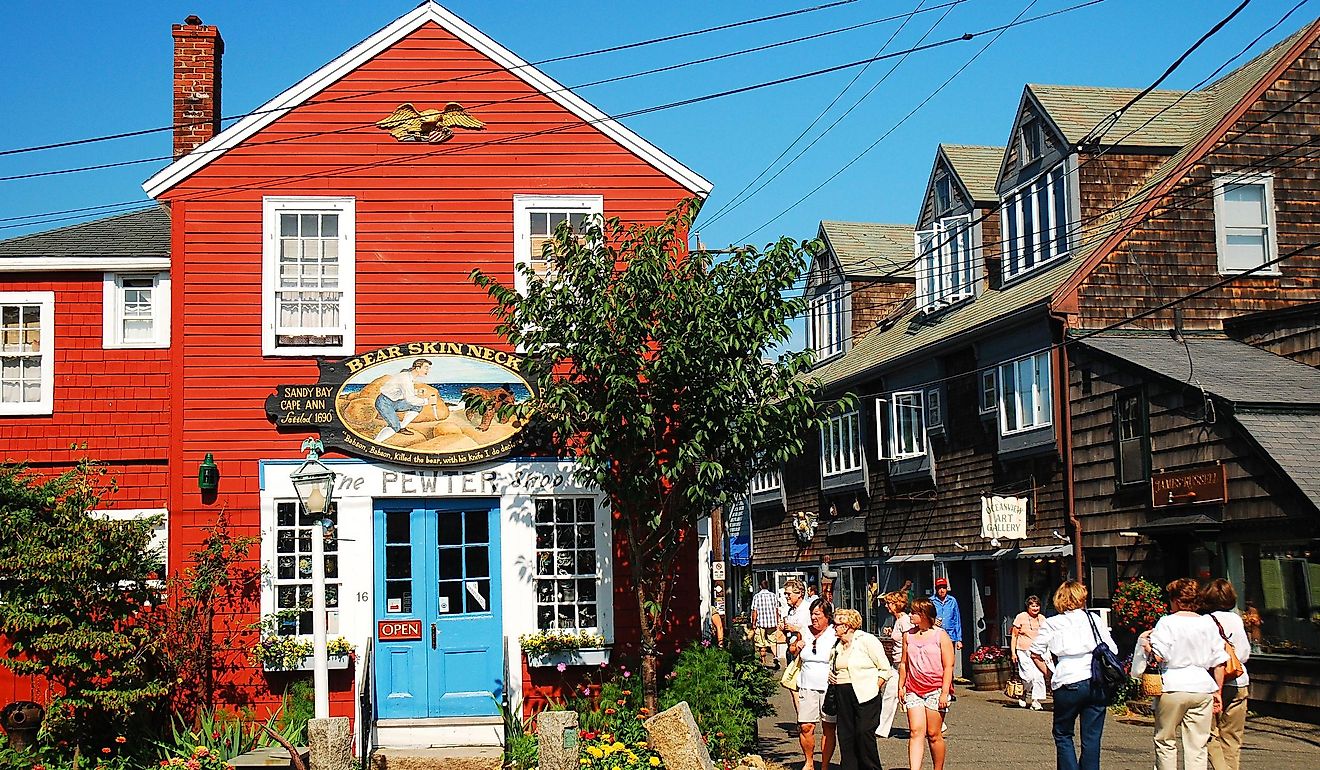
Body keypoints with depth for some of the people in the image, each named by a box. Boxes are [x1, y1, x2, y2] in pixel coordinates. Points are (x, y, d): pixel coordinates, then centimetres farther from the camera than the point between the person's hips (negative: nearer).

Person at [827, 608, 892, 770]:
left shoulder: (866, 640, -5)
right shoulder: (838, 645, 15)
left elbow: (885, 669, -5)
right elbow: (832, 666, 33)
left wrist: (873, 688, -10)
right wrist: (831, 676, 12)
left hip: (865, 696, -7)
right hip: (844, 696, 7)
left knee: (864, 733, -12)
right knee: (845, 735, 3)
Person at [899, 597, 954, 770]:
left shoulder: (941, 635, -2)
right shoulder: (908, 635, 10)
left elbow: (948, 666, -4)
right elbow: (904, 663, 18)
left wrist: (945, 692, -10)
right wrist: (901, 686, 12)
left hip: (935, 690, -3)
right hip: (913, 690, 3)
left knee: (933, 735, 1)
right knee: (916, 733, -9)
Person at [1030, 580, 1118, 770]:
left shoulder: (1051, 624, 3)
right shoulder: (1094, 620, 9)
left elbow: (1036, 654, 0)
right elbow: (1112, 650, 9)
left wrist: (1048, 675, 11)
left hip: (1068, 684, -2)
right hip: (1097, 683, 2)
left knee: (1063, 734, 12)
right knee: (1092, 738, 7)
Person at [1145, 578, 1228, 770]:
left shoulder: (1167, 622, -7)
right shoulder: (1208, 623, 6)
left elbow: (1157, 656, -15)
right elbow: (1219, 662, 7)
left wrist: (1146, 645, 5)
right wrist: (1218, 692, 14)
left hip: (1172, 689, -3)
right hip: (1203, 689, 3)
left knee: (1165, 741, 11)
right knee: (1197, 746, 4)